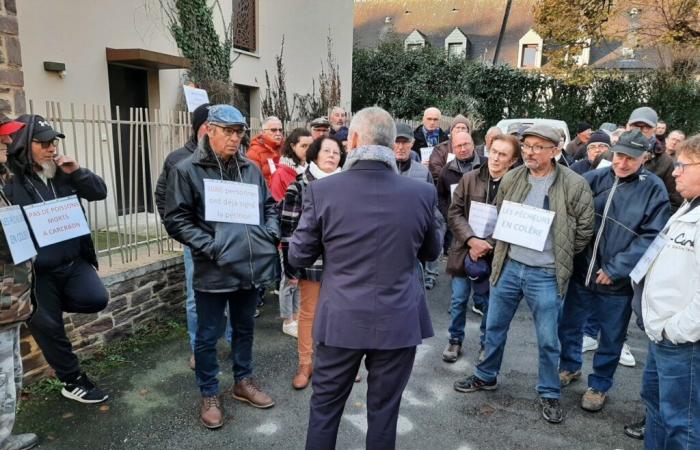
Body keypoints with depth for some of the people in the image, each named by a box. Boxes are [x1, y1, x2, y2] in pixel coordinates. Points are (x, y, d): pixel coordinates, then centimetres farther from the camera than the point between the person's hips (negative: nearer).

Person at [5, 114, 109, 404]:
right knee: (48, 327, 7)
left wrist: (77, 171, -12)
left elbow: (100, 192, 5)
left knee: (96, 299, -15)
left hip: (73, 261, 4)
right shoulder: (10, 182, -12)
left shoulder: (63, 174, 3)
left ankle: (53, 302, 17)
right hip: (36, 270, -3)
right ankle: (73, 381, 25)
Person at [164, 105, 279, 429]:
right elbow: (176, 220, -9)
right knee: (207, 336, 10)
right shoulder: (187, 170, -6)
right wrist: (210, 246, -17)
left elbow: (270, 205, 17)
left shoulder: (251, 169, 7)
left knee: (245, 328, 20)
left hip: (251, 266, 5)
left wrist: (270, 234, 0)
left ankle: (243, 382, 40)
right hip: (213, 270, -4)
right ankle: (209, 395, 29)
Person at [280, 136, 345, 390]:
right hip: (311, 261, -3)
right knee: (309, 313, 10)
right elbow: (288, 226, -7)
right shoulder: (299, 186, -5)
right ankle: (305, 365, 25)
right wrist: (290, 265, -9)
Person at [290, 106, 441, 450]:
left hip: (341, 321, 0)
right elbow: (431, 252, 8)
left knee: (325, 406, 18)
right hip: (399, 322, 1)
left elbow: (298, 257, -2)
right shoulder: (422, 193, -8)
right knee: (384, 411, 17)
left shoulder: (322, 191, -12)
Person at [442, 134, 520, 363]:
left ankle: (486, 343, 34)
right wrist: (472, 240, -17)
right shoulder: (469, 179, -2)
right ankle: (455, 340, 32)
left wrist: (487, 246, -17)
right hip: (464, 251, 2)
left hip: (495, 255, -1)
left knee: (490, 302, 14)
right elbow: (454, 213, -4)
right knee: (459, 300, 12)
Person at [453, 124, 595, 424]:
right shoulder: (511, 179, 1)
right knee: (494, 327, 17)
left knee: (547, 340, 9)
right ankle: (485, 377, 37)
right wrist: (503, 250, 12)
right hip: (508, 266, 4)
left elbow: (584, 229, -1)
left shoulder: (574, 185, -11)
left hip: (545, 274, -4)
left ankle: (549, 394, 30)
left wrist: (561, 257, 3)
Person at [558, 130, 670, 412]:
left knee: (611, 338, 14)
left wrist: (615, 269, -17)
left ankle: (599, 386, 36)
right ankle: (570, 367, 43)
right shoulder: (595, 178, -2)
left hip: (618, 282, -2)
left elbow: (651, 237, -13)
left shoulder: (654, 189, -9)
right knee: (569, 325, 18)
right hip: (581, 272, 3)